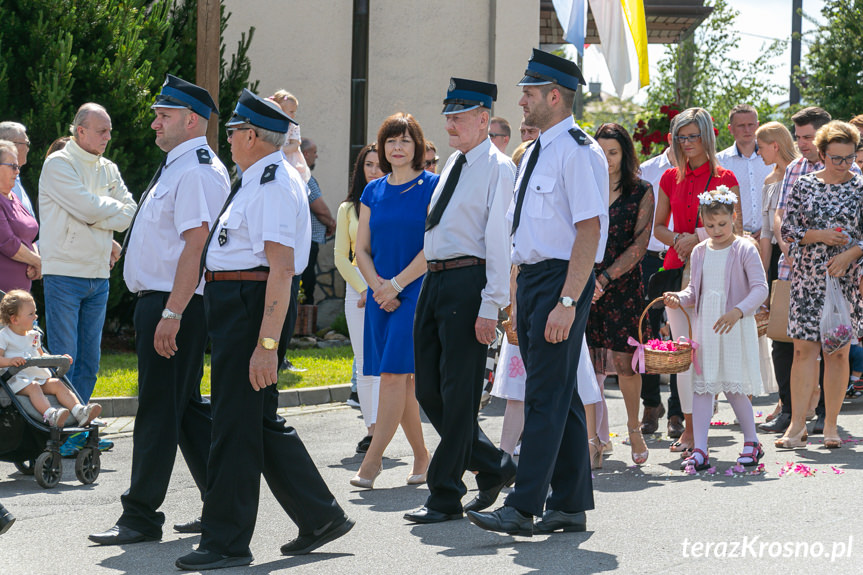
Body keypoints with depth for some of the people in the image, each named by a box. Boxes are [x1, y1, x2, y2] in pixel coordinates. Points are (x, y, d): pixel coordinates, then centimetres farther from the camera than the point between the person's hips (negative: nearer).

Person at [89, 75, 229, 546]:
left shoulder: (196, 172, -14)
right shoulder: (179, 168, 18)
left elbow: (196, 244, -22)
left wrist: (171, 313, -26)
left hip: (173, 304, -11)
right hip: (163, 302, 11)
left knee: (160, 410, -6)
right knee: (187, 408, 14)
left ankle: (141, 516, -2)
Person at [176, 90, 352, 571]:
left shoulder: (274, 183, -15)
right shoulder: (258, 180, 17)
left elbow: (282, 268, -23)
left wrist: (267, 343, -28)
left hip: (249, 306, -11)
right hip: (236, 308, 11)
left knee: (236, 424, -4)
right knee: (261, 422, 15)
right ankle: (321, 517, 23)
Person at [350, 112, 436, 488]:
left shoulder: (432, 187, -3)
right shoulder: (373, 192, 12)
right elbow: (362, 248, 11)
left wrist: (396, 284, -13)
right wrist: (377, 286, -6)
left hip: (418, 292, -5)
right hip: (381, 296, 5)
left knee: (394, 373, -13)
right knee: (403, 379, 7)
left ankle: (372, 460, -14)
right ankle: (422, 457, 18)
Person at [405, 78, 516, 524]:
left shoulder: (497, 168, -8)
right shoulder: (453, 163, 18)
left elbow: (499, 240, -13)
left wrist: (491, 306, -18)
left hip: (467, 282, -9)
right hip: (434, 281, 9)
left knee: (458, 392, -3)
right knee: (428, 390, 10)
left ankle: (445, 496, 3)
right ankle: (493, 467, 25)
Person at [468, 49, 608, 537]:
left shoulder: (578, 152, -13)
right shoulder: (535, 153, 16)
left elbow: (589, 231, -19)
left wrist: (567, 301, -24)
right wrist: (521, 290, 17)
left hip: (562, 279, -10)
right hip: (531, 277, 10)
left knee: (547, 396, -8)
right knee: (560, 395, 12)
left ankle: (523, 508, -8)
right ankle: (570, 506, 18)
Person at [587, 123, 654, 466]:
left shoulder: (641, 192, 4)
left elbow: (640, 244, -4)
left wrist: (606, 278, -12)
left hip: (623, 286, -1)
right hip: (583, 285, 2)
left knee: (625, 361, -1)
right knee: (587, 362, -4)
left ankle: (634, 429, 21)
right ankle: (591, 440, 1)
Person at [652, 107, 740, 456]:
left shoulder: (724, 179, 1)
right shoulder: (671, 178, 11)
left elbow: (734, 229, -1)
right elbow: (658, 227, 16)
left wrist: (698, 238, -12)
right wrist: (678, 238, -4)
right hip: (677, 267, 3)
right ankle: (689, 426, 7)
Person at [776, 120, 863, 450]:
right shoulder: (803, 185, 5)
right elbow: (787, 229, 5)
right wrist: (819, 235, -10)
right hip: (807, 277, 0)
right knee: (803, 349, -4)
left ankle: (831, 425, 10)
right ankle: (797, 425, -3)